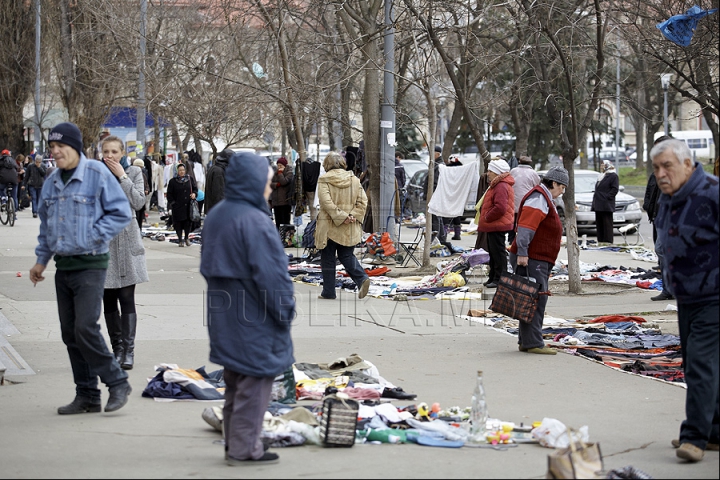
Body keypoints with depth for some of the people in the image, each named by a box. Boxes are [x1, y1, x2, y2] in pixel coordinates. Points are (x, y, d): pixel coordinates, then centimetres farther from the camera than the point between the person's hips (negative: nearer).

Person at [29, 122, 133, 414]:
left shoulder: (98, 175, -9)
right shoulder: (52, 182, 12)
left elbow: (121, 213, -9)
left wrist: (93, 237, -14)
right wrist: (41, 259, 18)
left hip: (90, 265, -7)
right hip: (63, 266, 7)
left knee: (85, 329, -16)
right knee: (70, 333, 7)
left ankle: (117, 383, 0)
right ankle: (87, 397, 15)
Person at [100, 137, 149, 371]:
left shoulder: (133, 172, 4)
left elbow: (138, 203, -10)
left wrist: (122, 176, -10)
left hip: (126, 240, -2)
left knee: (127, 298, -6)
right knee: (108, 300, 5)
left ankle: (128, 349, -5)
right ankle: (117, 347, 14)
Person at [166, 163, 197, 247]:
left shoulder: (190, 179, 8)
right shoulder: (173, 181, 1)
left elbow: (195, 188, 17)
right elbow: (169, 194, 4)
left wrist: (194, 193, -4)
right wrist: (172, 202, -5)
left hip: (188, 205, 2)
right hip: (177, 206, -2)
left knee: (188, 222, 1)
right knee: (178, 223, -2)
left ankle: (186, 238, 19)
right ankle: (180, 240, 7)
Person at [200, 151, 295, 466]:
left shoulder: (215, 216, 8)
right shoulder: (254, 221, -21)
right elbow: (269, 273, -21)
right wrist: (284, 308, -10)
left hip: (225, 316, 9)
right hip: (255, 320, -9)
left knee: (235, 385, 17)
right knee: (255, 383, 0)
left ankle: (234, 444, 24)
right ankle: (245, 449, 4)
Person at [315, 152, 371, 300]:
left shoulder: (324, 180, -8)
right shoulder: (354, 179, 5)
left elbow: (327, 202, -19)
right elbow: (362, 201, 0)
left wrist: (341, 216, -17)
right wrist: (352, 216, -7)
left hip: (329, 227, -4)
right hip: (349, 229, 4)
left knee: (328, 259, 7)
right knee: (346, 255, 13)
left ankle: (328, 291, 10)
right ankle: (362, 278, -10)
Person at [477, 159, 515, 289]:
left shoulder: (501, 187, -19)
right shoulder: (496, 185, 17)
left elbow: (500, 208, -29)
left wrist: (487, 218, -18)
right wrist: (486, 218, 15)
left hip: (497, 226, -11)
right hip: (493, 226, 11)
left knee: (498, 252, -7)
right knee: (493, 252, 16)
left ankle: (499, 279, -4)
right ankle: (493, 278, 24)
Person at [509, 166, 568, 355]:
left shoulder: (545, 198, 24)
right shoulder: (538, 197, -11)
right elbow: (526, 226, -21)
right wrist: (522, 253, -28)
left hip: (539, 261, 11)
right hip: (530, 260, -11)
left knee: (538, 300, 13)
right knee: (535, 300, -13)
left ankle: (526, 341, 17)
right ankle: (532, 342, -14)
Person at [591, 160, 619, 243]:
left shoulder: (613, 176, -5)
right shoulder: (601, 176, 22)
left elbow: (615, 189, -12)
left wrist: (607, 197, -18)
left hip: (606, 206, -9)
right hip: (598, 205, 9)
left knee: (607, 224, -8)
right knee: (599, 224, 9)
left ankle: (608, 242, -7)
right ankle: (600, 240, 13)